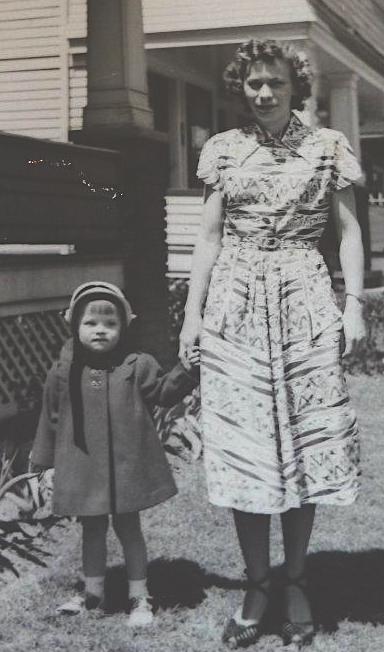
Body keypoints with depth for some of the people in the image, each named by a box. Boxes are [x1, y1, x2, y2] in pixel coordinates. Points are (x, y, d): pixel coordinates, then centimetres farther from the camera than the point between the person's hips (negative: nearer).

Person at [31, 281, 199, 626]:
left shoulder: (138, 366, -6)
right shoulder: (63, 373, -3)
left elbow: (163, 392, 4)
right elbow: (51, 419, 6)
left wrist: (185, 371, -12)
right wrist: (43, 460, 12)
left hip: (127, 465, -1)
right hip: (84, 467, 2)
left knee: (129, 528, 10)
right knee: (93, 530, 16)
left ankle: (139, 597, 22)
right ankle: (93, 591, 34)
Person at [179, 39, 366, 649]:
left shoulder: (327, 147, 5)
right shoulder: (223, 150, 9)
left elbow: (350, 231, 6)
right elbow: (209, 236, 10)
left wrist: (354, 305, -3)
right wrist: (193, 312, 5)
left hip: (304, 306, -1)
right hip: (235, 307, 1)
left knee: (303, 442, 2)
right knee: (243, 446, 1)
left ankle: (295, 582, 17)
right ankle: (257, 585, 12)